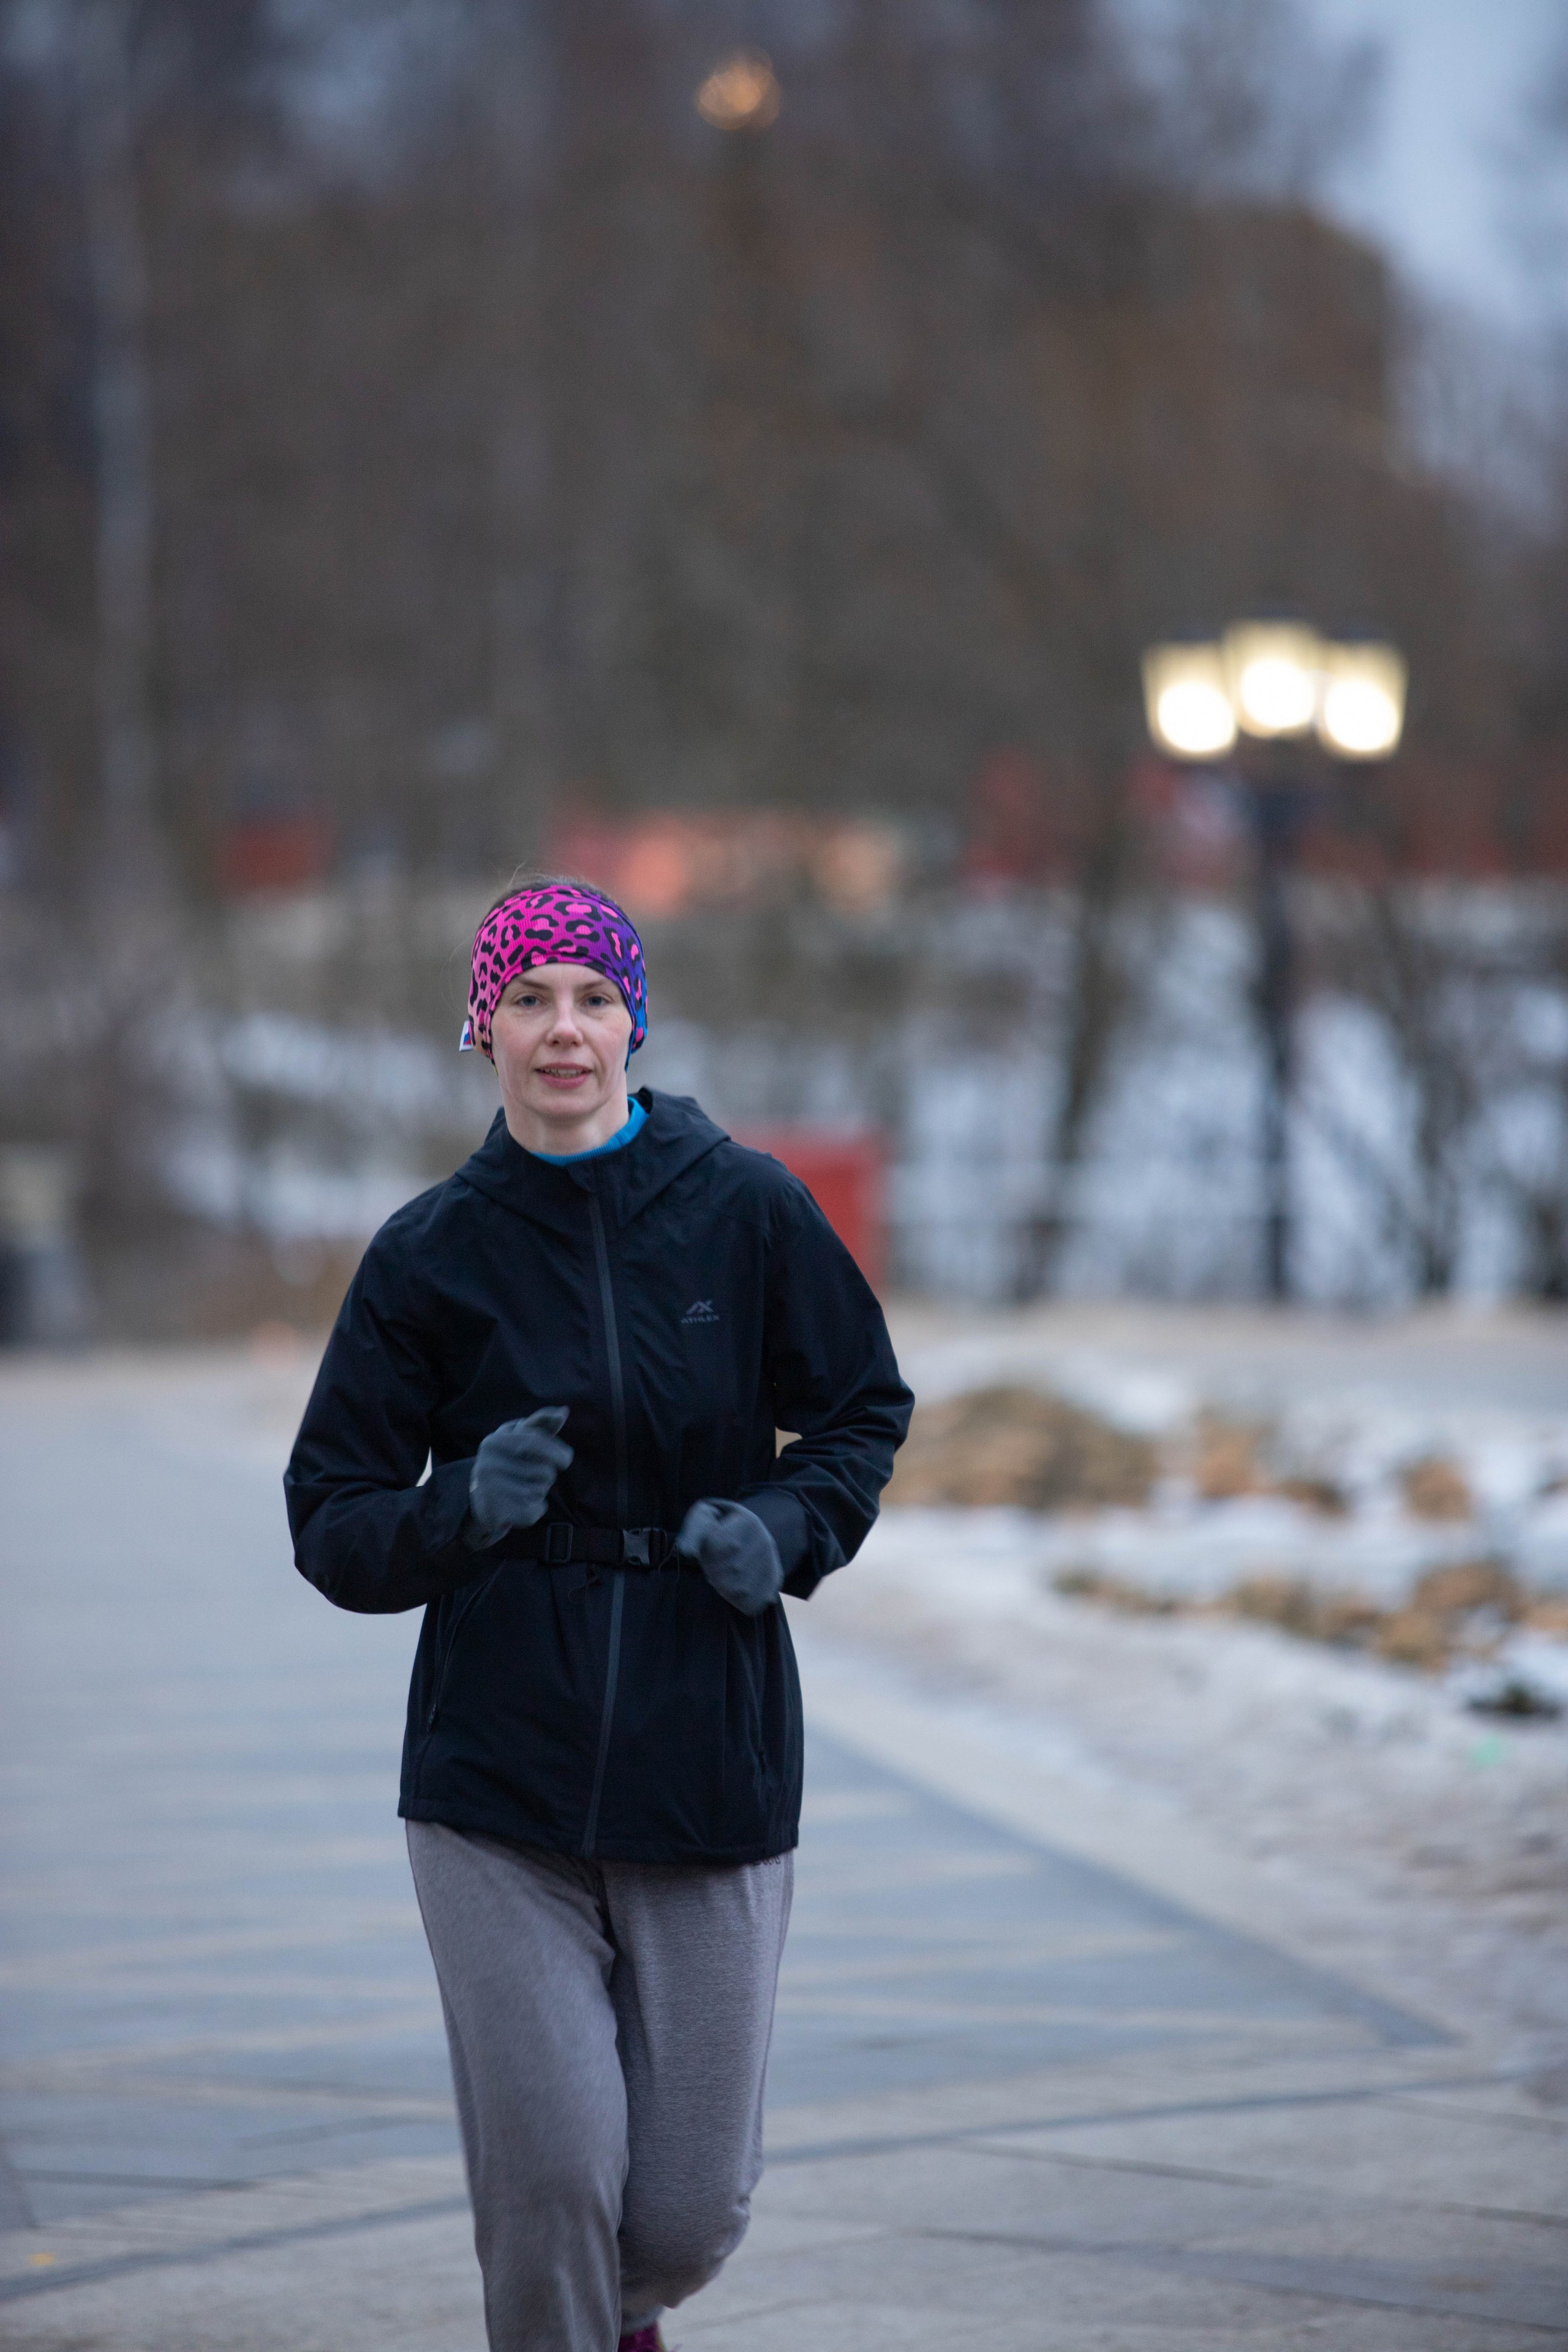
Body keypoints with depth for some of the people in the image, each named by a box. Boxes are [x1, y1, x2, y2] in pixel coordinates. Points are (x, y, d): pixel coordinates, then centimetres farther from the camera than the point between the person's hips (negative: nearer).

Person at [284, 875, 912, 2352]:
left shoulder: (745, 1210, 0)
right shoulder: (431, 1254, 0)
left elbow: (863, 1413, 13)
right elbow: (331, 1522, 4)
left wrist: (786, 1527, -7)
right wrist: (462, 1507, -16)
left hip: (710, 1760, 1)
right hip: (497, 1778, -1)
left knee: (690, 2212, 4)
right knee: (549, 2176, -8)